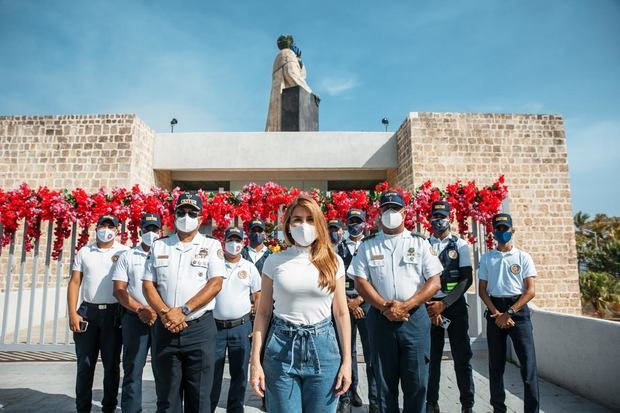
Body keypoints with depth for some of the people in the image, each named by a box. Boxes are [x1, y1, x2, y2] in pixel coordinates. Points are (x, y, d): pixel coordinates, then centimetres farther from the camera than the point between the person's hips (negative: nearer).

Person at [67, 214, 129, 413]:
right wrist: (72, 313, -3)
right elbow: (74, 283, 7)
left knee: (111, 364, 7)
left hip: (114, 313, -2)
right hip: (88, 311, 2)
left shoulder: (125, 252, 1)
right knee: (85, 364, 8)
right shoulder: (84, 252, 8)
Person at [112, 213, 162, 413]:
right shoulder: (127, 256, 10)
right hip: (135, 319, 1)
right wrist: (140, 310, -10)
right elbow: (119, 290, 3)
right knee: (132, 370, 4)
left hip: (163, 319, 0)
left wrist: (158, 312, -12)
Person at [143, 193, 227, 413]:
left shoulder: (211, 245, 1)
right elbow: (148, 284, 6)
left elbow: (215, 284, -9)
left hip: (200, 328, -2)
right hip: (166, 328, 3)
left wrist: (183, 311, -15)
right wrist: (165, 313, -10)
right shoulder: (159, 246, 10)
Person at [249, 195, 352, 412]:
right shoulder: (274, 261, 0)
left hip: (323, 347, 1)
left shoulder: (333, 261, 2)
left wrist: (346, 361, 1)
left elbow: (341, 313, 4)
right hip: (281, 348, 0)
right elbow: (263, 313, 2)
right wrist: (255, 361, -2)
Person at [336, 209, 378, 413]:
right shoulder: (338, 249, 9)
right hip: (344, 304, 1)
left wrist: (359, 299, -7)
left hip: (367, 303, -1)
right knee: (347, 352, 8)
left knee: (371, 352, -1)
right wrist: (349, 303, -4)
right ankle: (348, 395, 20)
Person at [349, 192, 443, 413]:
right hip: (381, 318, 1)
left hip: (415, 318, 0)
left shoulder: (420, 243, 4)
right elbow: (360, 282, 0)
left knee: (417, 382, 6)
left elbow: (435, 282, -2)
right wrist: (385, 307, -12)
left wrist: (405, 306, -13)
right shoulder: (367, 245, 5)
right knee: (384, 381, 11)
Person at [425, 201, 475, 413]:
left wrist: (444, 304, -12)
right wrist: (430, 307, -7)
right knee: (431, 356, 6)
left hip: (455, 305, -1)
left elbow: (466, 279, -3)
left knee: (462, 357, 4)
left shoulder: (461, 245, 3)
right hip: (430, 306, 1)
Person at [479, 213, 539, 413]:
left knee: (528, 362, -6)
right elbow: (482, 290, 6)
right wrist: (496, 314, -8)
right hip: (495, 310, 2)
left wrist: (509, 313, -12)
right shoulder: (486, 258, 8)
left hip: (518, 309, -2)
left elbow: (530, 291, -3)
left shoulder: (523, 257, 3)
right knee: (496, 363, 8)